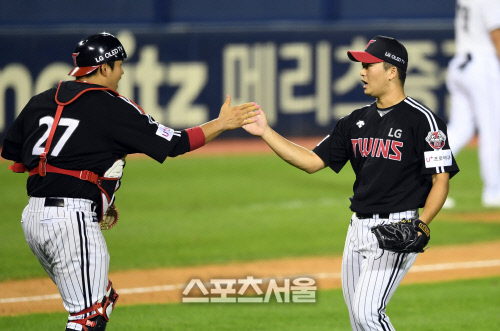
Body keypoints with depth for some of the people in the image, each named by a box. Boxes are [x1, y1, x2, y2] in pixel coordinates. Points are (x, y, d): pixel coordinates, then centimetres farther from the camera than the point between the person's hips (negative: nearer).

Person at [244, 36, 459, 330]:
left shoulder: (421, 119, -9)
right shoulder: (357, 121, 12)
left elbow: (441, 179, -11)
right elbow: (312, 162, 12)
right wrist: (265, 132, 5)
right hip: (359, 227, 8)